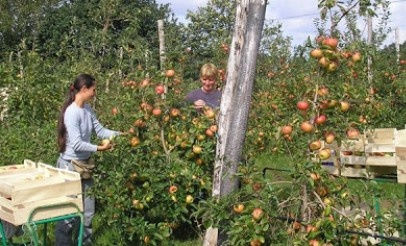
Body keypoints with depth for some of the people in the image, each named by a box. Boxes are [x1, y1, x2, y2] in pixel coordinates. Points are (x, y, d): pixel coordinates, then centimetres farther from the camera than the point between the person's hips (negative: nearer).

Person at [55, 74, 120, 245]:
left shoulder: (87, 109, 2)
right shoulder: (72, 112, -22)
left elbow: (100, 130, 5)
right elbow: (77, 144, -25)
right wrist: (99, 148, -23)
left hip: (85, 164, 8)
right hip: (70, 166, -8)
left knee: (87, 209, 16)